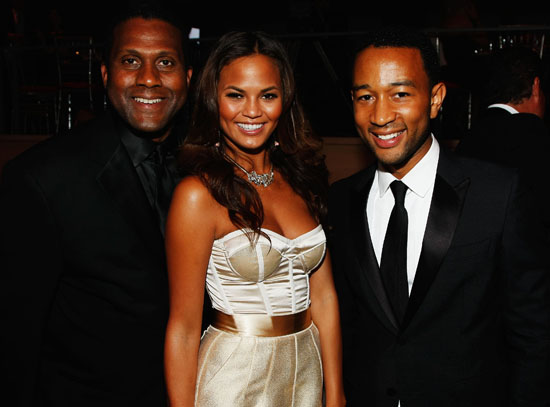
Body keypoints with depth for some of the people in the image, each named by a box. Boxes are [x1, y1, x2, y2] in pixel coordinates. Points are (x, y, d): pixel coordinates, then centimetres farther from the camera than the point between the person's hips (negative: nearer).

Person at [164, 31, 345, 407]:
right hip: (233, 377, -5)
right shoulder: (198, 195, -15)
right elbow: (184, 326, -13)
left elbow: (322, 296, 2)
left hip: (308, 372, 5)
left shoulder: (302, 182, 1)